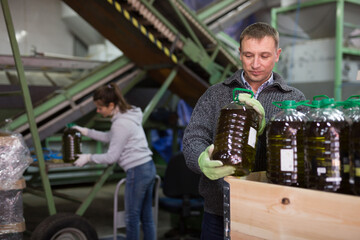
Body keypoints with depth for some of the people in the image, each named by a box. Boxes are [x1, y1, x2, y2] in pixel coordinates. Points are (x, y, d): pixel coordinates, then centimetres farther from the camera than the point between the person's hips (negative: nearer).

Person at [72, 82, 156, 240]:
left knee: (132, 217, 4)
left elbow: (112, 157, -14)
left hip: (138, 172, -10)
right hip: (148, 168, 10)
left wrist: (88, 158, -4)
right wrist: (86, 132, 20)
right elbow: (110, 137, 25)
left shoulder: (120, 124, -18)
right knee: (146, 216, 15)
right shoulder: (127, 115, 11)